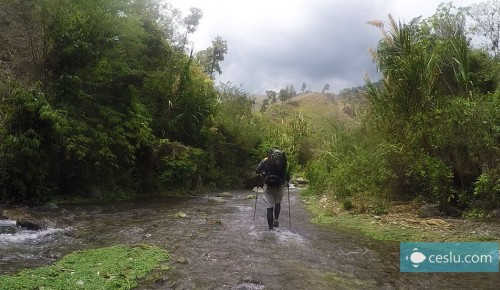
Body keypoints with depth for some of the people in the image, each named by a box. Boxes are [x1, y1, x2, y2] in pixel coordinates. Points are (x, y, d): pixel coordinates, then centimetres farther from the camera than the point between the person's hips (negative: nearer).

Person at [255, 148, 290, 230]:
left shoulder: (265, 160, 3)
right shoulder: (285, 162, 6)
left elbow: (257, 171, -2)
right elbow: (288, 176, 6)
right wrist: (286, 182, 25)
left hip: (268, 187, -1)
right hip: (280, 187, 1)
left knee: (269, 206, 8)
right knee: (278, 203, 24)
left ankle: (270, 226, 7)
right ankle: (276, 220, 9)